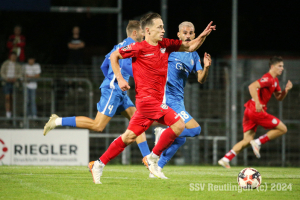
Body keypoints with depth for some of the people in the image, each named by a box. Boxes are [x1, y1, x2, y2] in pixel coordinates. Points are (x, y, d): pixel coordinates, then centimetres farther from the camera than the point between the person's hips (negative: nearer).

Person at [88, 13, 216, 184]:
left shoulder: (165, 45, 11)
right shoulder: (139, 48, -8)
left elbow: (190, 47, 19)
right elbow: (114, 56, 2)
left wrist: (203, 35, 3)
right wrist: (120, 79, -4)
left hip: (157, 99, 7)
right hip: (147, 97, -7)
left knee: (130, 136, 8)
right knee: (178, 124, -15)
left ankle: (99, 165, 14)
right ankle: (153, 158, -3)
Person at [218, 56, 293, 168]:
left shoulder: (275, 81, 21)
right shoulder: (268, 78, -11)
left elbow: (279, 97, 25)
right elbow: (252, 86, -24)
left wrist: (286, 90, 6)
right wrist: (257, 102, -31)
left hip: (249, 111, 10)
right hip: (256, 111, -10)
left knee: (247, 140, 9)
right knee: (282, 129, -3)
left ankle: (225, 159, 1)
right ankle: (258, 142, -6)